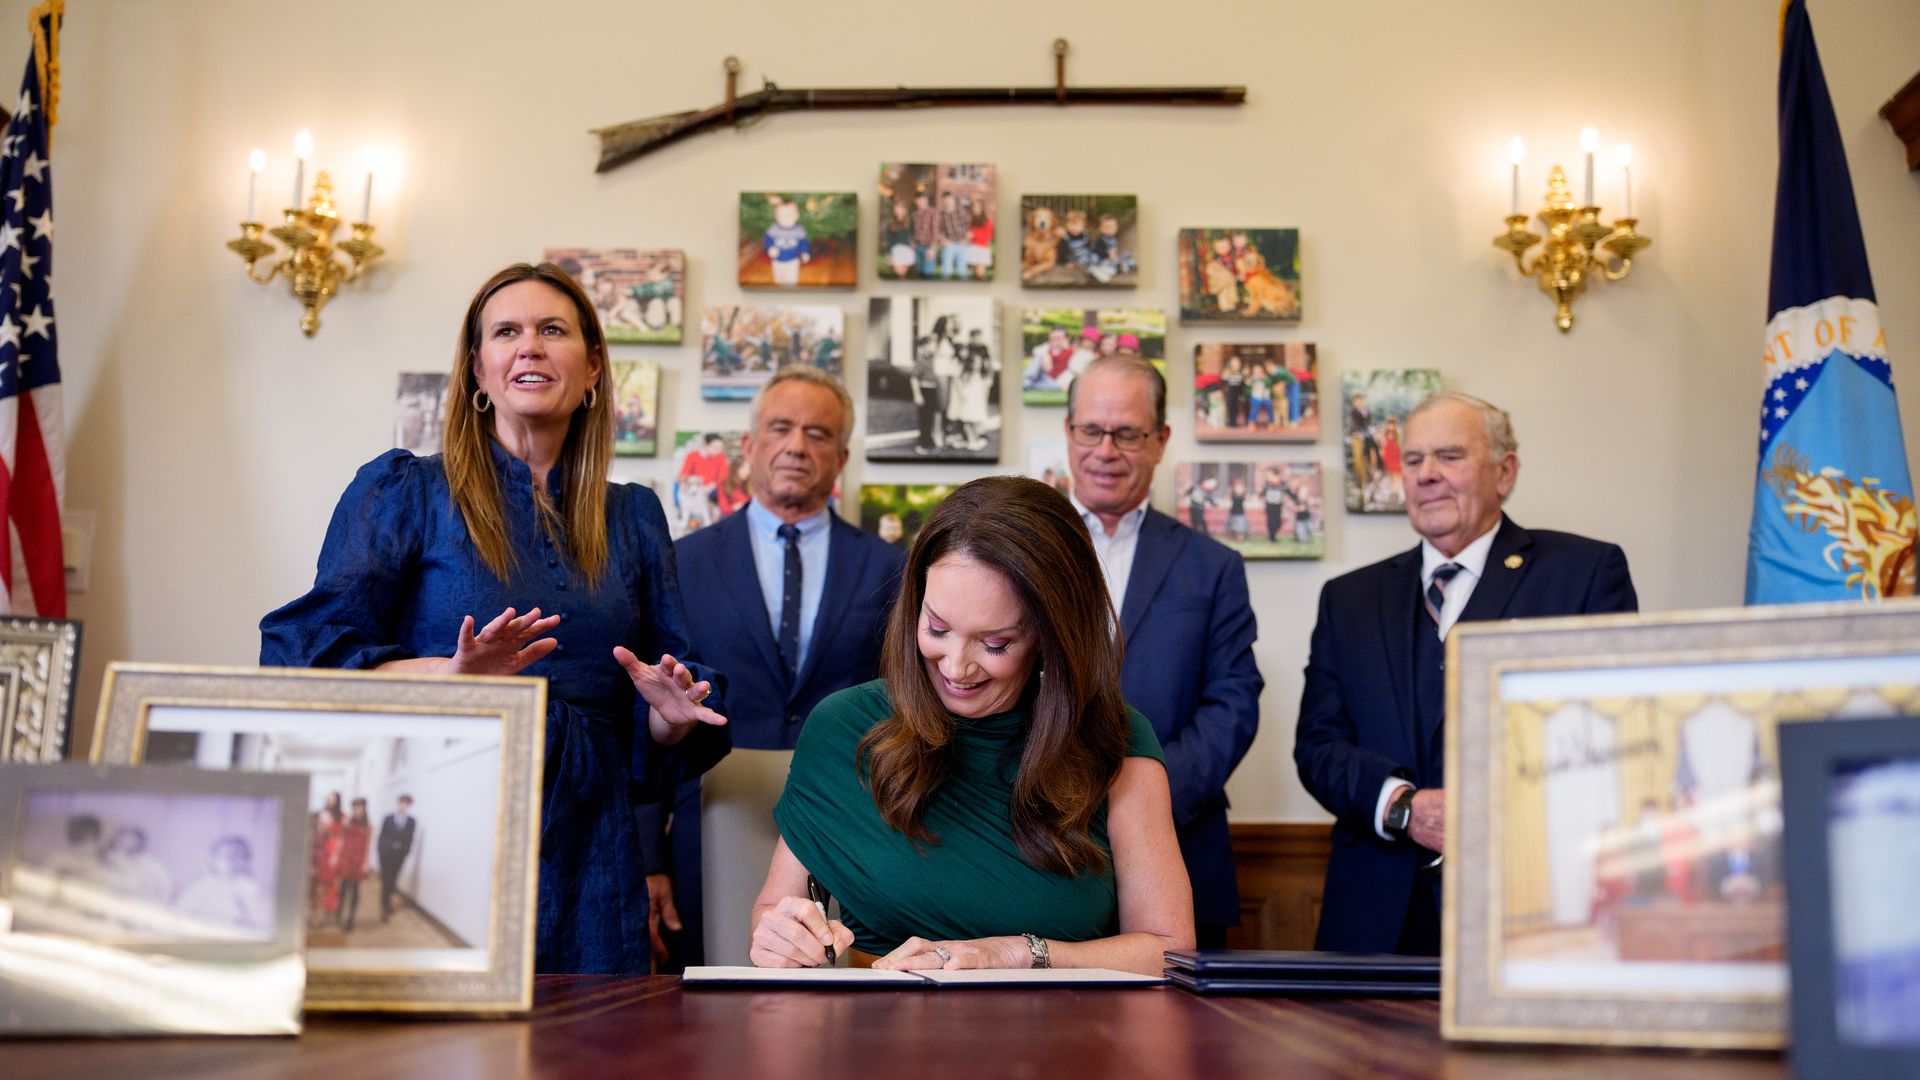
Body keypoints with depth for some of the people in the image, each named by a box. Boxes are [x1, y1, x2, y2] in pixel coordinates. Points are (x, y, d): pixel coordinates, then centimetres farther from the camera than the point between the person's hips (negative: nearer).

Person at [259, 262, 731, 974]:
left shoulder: (633, 516, 14)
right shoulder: (404, 490, 4)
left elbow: (658, 740, 14)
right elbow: (307, 658, -6)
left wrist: (672, 713, -9)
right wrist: (449, 674, -22)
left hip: (586, 858, 3)